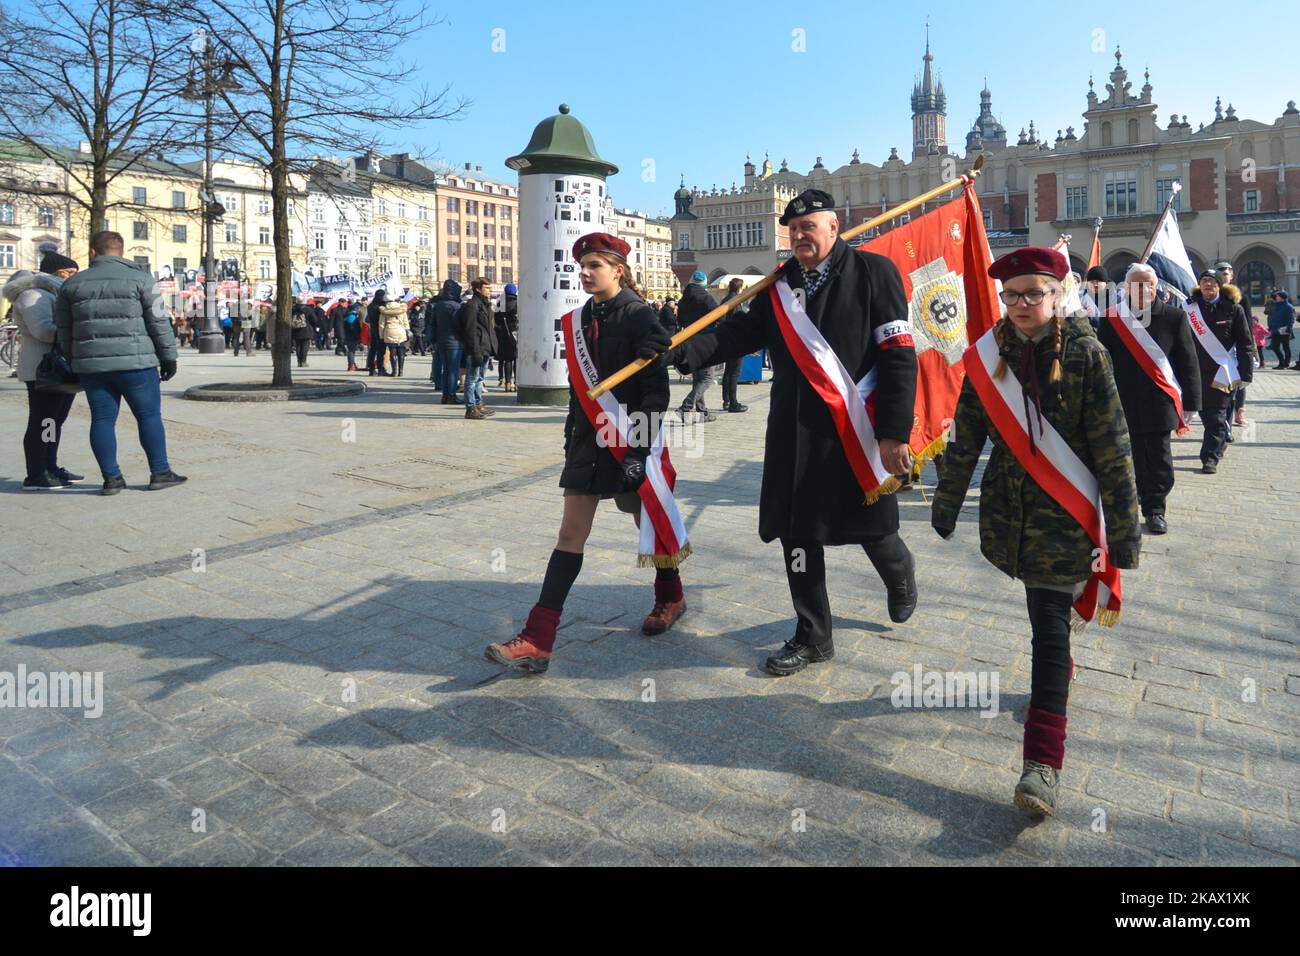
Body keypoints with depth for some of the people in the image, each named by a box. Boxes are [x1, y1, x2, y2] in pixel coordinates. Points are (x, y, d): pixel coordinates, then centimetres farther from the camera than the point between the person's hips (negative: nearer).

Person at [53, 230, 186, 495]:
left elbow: (63, 329, 14)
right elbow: (159, 322, -4)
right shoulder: (139, 278, -1)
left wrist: (72, 360, 24)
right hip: (134, 363, -3)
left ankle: (111, 478, 8)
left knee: (102, 419, 7)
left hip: (91, 364, 4)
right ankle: (160, 473, 6)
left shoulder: (73, 284, 10)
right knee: (149, 415, 4)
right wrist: (168, 357, 2)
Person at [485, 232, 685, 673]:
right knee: (571, 532, 0)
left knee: (649, 521, 12)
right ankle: (537, 641, -4)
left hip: (629, 440, -5)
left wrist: (641, 447, -20)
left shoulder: (639, 316, -10)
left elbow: (656, 388, -14)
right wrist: (571, 438, 16)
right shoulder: (579, 320, 9)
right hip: (589, 439, 5)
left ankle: (670, 596, 41)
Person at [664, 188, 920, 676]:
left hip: (857, 433, -4)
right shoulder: (780, 284, 11)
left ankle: (900, 575, 46)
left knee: (871, 529, 8)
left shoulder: (873, 273, -4)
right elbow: (742, 332, 7)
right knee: (797, 531, 8)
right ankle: (812, 637, 24)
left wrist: (894, 432, -15)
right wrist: (683, 350, -10)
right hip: (795, 434, 5)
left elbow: (899, 356, -9)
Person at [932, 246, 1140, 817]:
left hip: (1065, 511, -3)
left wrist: (1123, 528, -8)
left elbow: (1112, 448, -8)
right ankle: (1058, 669, 47)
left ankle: (1043, 764, -8)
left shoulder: (1085, 354, -8)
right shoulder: (988, 356, 1)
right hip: (1008, 507, 4)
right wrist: (946, 506, 6)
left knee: (1051, 624, -8)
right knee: (1045, 613, 18)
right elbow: (965, 438, 4)